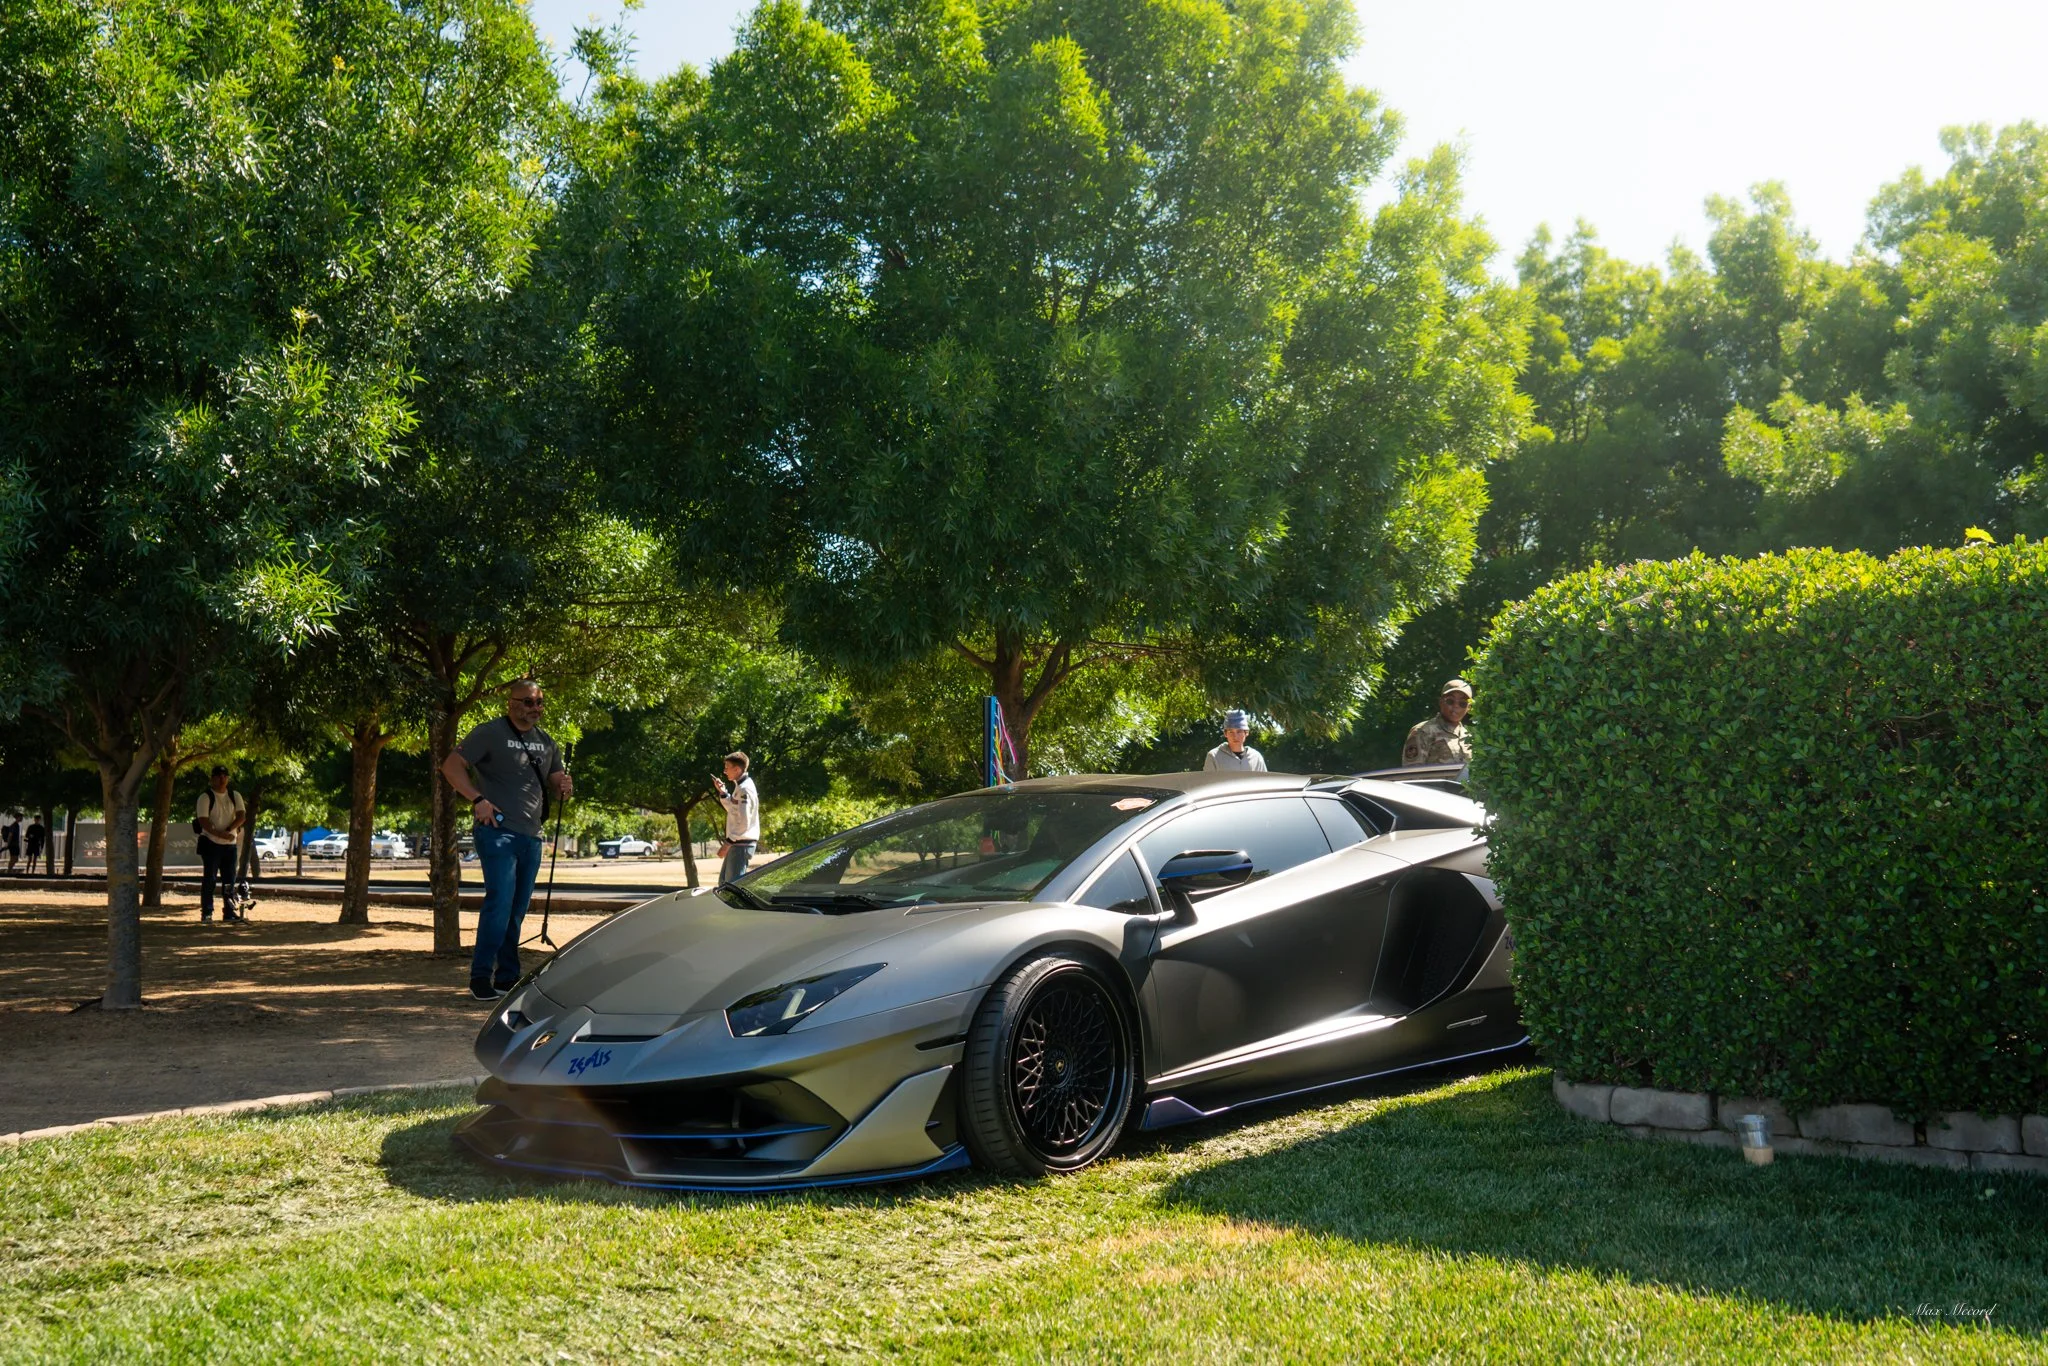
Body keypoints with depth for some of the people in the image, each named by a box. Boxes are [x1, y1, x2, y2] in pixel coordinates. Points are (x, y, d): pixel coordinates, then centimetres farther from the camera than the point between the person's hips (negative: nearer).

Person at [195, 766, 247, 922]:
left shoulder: (235, 796, 8)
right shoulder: (206, 797, -6)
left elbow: (241, 816, -2)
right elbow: (203, 821, -16)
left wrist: (229, 830, -18)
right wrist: (220, 834, -27)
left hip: (231, 844, 4)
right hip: (211, 843, -4)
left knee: (229, 880, 7)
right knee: (209, 878, -3)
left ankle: (230, 913, 12)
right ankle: (206, 913, 1)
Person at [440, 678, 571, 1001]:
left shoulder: (546, 742, 16)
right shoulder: (490, 733, -4)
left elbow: (554, 785, 22)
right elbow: (451, 766, -8)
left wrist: (563, 788, -3)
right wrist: (478, 799, -18)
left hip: (531, 835, 7)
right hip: (498, 831, -7)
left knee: (517, 910, 11)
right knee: (500, 902, -16)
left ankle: (507, 977, 18)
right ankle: (480, 977, -11)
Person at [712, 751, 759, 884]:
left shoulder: (744, 789, -17)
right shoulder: (740, 786, 14)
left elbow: (744, 823, -22)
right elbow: (733, 809, 25)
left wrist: (728, 842, -19)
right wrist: (722, 792, 14)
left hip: (742, 844, -11)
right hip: (737, 843, 11)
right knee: (723, 882, 15)